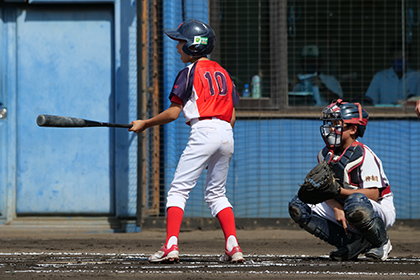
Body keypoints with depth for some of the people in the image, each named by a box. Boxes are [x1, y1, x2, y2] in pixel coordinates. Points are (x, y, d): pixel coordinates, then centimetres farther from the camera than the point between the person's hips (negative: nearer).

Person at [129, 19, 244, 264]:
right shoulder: (223, 72, 19)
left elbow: (173, 113, -5)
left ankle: (171, 246, -17)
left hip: (204, 131, -7)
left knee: (178, 190, -4)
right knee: (216, 193, 16)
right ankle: (233, 247, 1)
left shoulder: (190, 72, -1)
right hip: (227, 134, 7)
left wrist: (145, 124, 7)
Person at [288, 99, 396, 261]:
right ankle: (353, 243, -10)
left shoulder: (364, 155, -17)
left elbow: (373, 194, -23)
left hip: (381, 210, -7)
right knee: (297, 207, -7)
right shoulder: (325, 155, 5)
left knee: (355, 202, -43)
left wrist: (339, 191, -31)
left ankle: (381, 243, -10)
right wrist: (336, 208, -19)